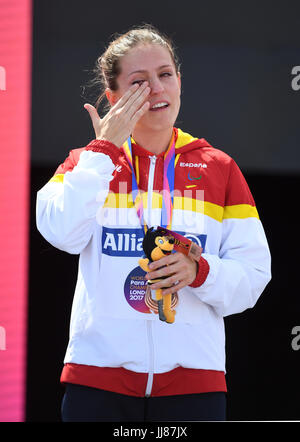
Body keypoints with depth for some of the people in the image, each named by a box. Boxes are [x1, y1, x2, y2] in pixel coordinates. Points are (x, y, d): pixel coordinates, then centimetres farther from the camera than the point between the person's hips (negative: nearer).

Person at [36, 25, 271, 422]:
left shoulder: (219, 168, 10)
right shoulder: (89, 161, 10)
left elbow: (253, 274, 6)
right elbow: (62, 232, -10)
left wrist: (200, 271, -13)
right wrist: (106, 148, -6)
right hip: (99, 373, -1)